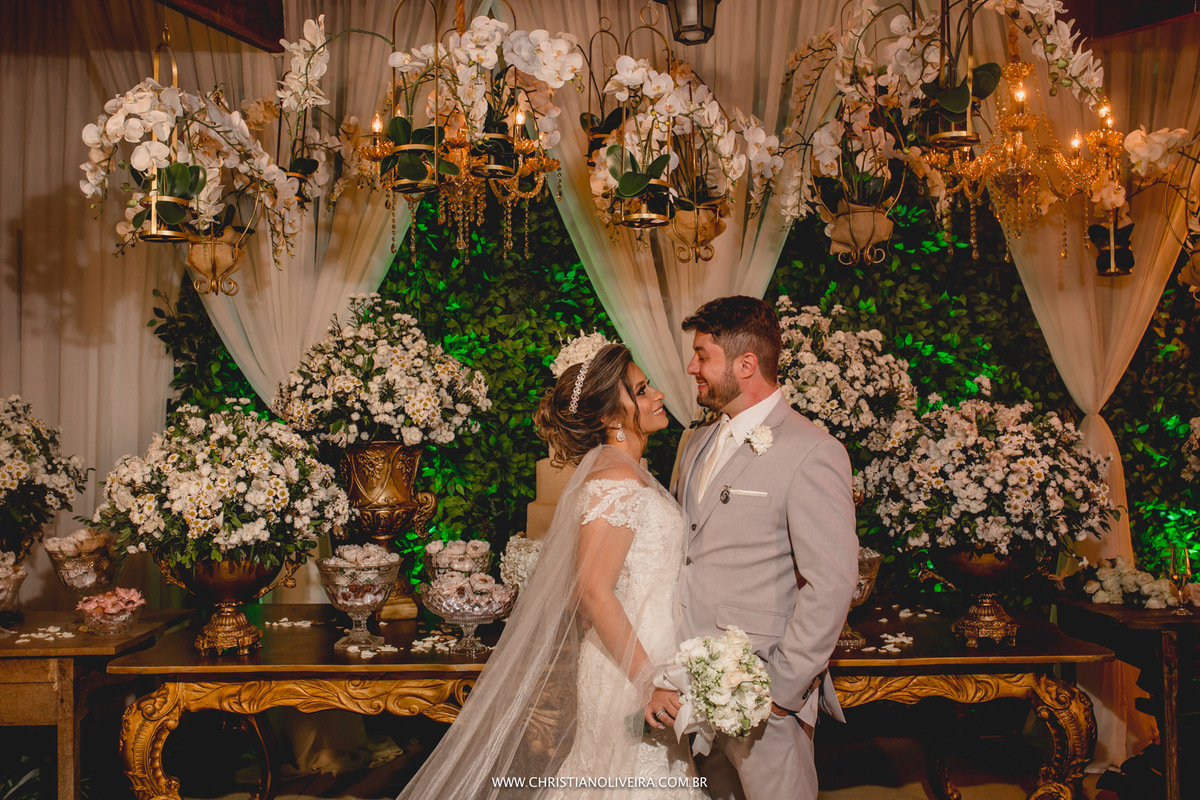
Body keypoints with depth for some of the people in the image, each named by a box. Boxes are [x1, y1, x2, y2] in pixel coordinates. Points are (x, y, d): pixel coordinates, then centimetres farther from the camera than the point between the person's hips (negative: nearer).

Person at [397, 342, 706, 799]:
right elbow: (594, 591, -24)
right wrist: (650, 682, -22)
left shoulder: (628, 473, 12)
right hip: (628, 672, -9)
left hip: (646, 661, 9)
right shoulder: (615, 479, -18)